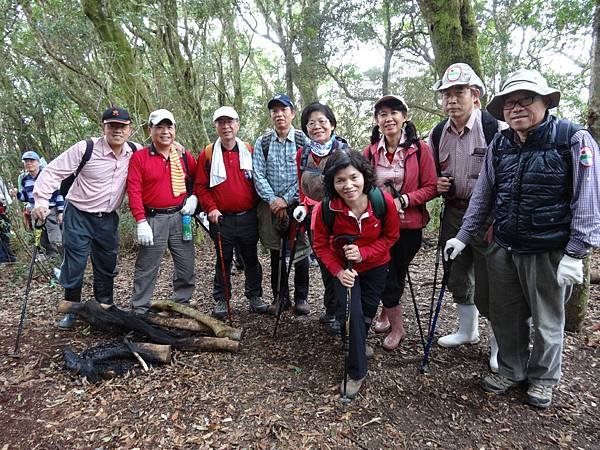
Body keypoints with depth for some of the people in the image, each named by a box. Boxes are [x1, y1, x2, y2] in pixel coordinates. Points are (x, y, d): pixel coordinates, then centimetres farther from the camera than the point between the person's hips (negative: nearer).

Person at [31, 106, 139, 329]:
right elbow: (52, 172, -12)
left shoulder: (135, 152, -4)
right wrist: (41, 201, -22)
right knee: (74, 266, 3)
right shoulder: (85, 149, -16)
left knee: (107, 268, 14)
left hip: (108, 219, 4)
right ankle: (71, 310, 24)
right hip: (78, 216, -3)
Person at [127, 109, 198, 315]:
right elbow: (134, 191, -7)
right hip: (153, 219, -3)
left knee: (186, 266, 9)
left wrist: (194, 197, 0)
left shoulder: (185, 157, 8)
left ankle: (183, 304, 27)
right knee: (146, 269, 3)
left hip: (180, 217, 4)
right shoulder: (139, 157, -3)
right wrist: (141, 222, -14)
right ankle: (139, 310, 17)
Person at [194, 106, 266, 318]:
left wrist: (257, 205, 2)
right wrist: (211, 208, -10)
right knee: (223, 261, 10)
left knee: (251, 259, 11)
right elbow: (200, 186, 1)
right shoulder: (207, 154, 1)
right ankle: (221, 300, 22)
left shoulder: (250, 151, 5)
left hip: (248, 217, 1)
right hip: (221, 219, -1)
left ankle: (254, 296, 26)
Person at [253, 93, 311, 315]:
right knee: (276, 253, 10)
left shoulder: (303, 140, 0)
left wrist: (286, 199, -13)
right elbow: (258, 175, 0)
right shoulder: (262, 142, 6)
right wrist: (272, 199, -12)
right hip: (271, 206, 2)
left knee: (300, 252, 4)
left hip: (297, 204, -2)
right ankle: (280, 297, 23)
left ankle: (301, 297, 19)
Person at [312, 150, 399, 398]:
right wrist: (338, 271, -25)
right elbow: (320, 245, -13)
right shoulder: (326, 208, -29)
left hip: (375, 267, 2)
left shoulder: (384, 201, -29)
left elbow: (391, 236, -12)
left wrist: (363, 253, -26)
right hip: (344, 268, -2)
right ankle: (357, 372, 10)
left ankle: (357, 344, 52)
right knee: (352, 314, -11)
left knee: (367, 313, 19)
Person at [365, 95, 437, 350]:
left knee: (396, 274, 13)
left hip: (409, 225, -2)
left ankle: (387, 313, 39)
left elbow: (430, 188, -7)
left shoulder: (419, 149, -7)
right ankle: (396, 326, 28)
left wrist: (402, 200, -19)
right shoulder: (370, 151, 2)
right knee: (386, 276, 6)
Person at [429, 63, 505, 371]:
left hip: (487, 216, -6)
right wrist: (436, 184, -3)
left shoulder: (496, 129, -12)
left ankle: (499, 344, 22)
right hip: (453, 215, 6)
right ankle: (468, 330, 39)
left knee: (488, 284, -1)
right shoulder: (437, 134, 6)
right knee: (459, 277, 17)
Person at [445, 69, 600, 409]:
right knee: (505, 316, 16)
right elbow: (483, 195, 10)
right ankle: (511, 371, 38)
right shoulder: (500, 145, 5)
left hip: (549, 253, -4)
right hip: (505, 249, 5)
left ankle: (543, 378, 37)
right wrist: (463, 237, 8)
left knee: (548, 321, 13)